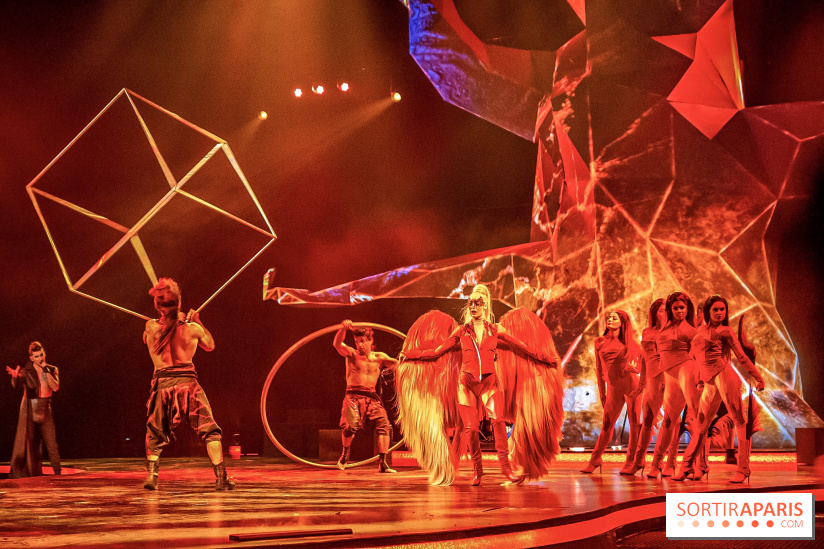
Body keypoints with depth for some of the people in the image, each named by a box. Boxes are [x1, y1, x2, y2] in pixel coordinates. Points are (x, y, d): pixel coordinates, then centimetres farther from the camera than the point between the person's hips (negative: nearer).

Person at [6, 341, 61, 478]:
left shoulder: (53, 370, 6)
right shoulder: (26, 371, -2)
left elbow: (55, 387, -7)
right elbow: (16, 385, -19)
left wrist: (46, 371, -15)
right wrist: (15, 377, -41)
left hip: (45, 409, 2)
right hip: (29, 409, -1)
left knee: (51, 440, -5)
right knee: (29, 440, -2)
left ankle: (57, 471, -2)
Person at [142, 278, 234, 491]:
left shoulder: (150, 328, 0)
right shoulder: (192, 328, -3)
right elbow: (210, 345, 16)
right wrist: (197, 322, 24)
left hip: (162, 383, 2)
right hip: (187, 381, -2)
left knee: (155, 434, 21)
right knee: (210, 430, 5)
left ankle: (151, 475, 10)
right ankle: (221, 477, -3)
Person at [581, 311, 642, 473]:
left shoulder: (629, 343, 8)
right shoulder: (600, 342, 11)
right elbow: (599, 368, 14)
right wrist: (602, 392, 12)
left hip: (632, 383, -1)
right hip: (613, 387, 1)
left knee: (635, 422, -2)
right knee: (607, 424, -1)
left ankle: (631, 461, 6)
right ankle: (594, 460, 7)